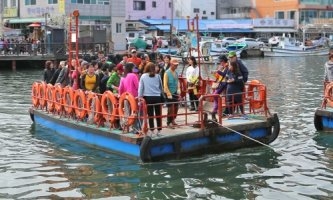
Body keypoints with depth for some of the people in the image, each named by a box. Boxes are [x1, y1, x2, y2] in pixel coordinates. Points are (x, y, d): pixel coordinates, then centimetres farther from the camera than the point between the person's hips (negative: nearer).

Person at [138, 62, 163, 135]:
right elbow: (161, 87, 13)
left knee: (150, 114, 3)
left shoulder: (143, 76, 0)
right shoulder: (157, 76, 4)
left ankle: (152, 130, 5)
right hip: (157, 97, 1)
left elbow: (140, 88, 1)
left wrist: (140, 97, 6)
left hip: (148, 97, -1)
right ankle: (159, 130, 11)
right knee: (158, 114, 7)